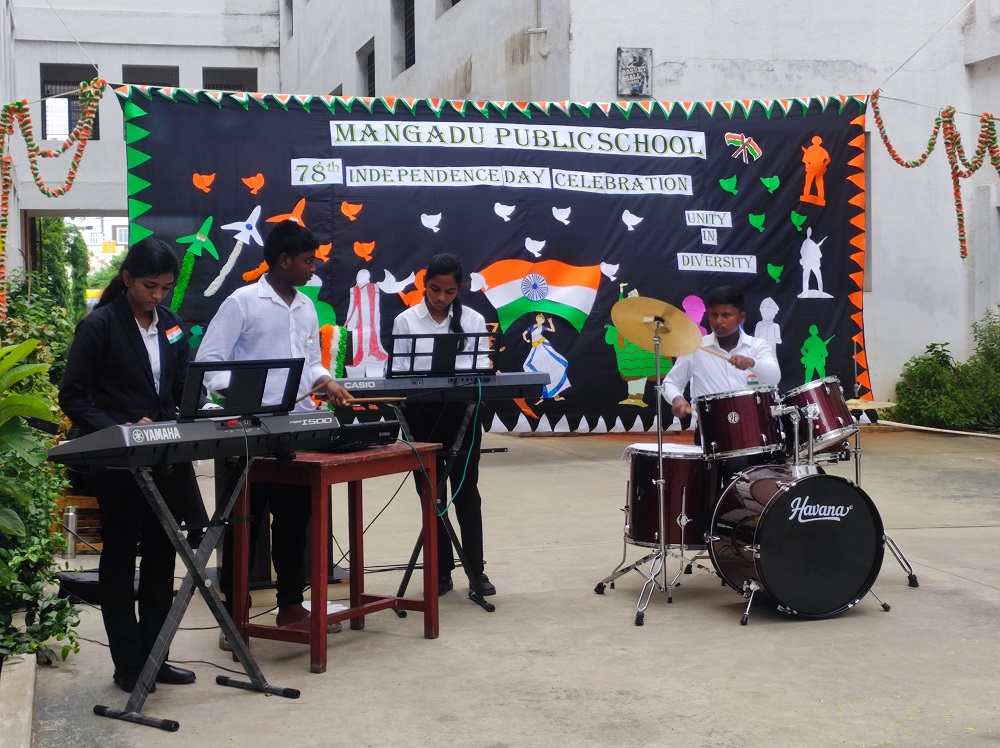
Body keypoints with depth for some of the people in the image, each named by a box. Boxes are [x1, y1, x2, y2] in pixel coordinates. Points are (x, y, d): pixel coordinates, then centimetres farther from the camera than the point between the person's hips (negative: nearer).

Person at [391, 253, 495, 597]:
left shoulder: (473, 320, 2)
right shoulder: (405, 321, 0)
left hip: (461, 415, 0)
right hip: (421, 416, 0)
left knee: (466, 492, 3)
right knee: (431, 496, 8)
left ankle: (476, 570, 11)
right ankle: (441, 572, 16)